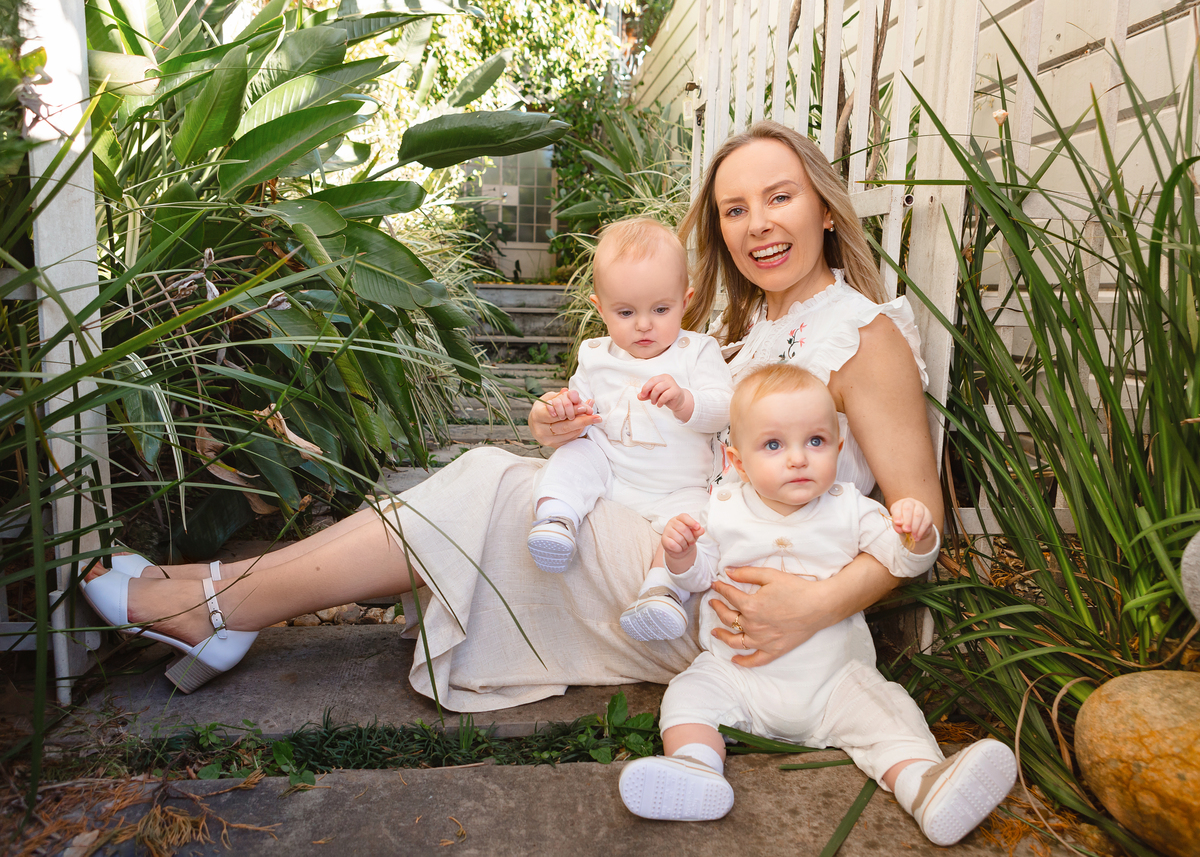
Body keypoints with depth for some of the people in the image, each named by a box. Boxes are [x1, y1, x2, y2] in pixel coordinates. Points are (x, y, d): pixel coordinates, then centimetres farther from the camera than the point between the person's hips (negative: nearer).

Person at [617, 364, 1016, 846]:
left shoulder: (850, 510, -2)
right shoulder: (725, 512, -2)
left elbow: (903, 562, -1)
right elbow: (699, 577, 5)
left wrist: (918, 538, -24)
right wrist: (681, 556, -18)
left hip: (834, 678, 0)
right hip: (737, 674, 0)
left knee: (884, 707, -20)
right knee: (690, 693, -19)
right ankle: (695, 766, -35)